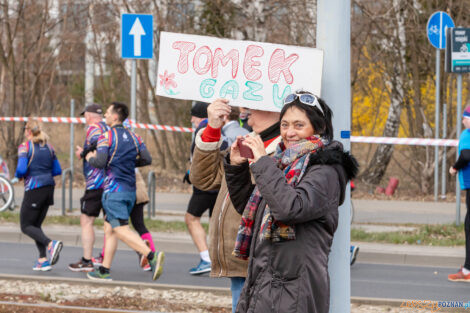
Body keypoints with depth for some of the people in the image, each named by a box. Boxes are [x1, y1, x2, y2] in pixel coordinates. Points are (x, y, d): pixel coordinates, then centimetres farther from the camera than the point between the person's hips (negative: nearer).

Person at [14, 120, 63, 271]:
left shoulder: (25, 147, -9)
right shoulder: (48, 147, 10)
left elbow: (21, 169, -19)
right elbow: (57, 170, 10)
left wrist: (18, 175, 2)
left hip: (34, 190, -7)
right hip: (48, 187, 7)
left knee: (26, 226, 3)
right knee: (36, 225, 15)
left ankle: (51, 244, -21)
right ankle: (43, 259, 2)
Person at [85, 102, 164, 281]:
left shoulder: (107, 136, -7)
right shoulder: (134, 137, 12)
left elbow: (100, 162, -16)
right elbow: (147, 159, 6)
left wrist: (90, 158, 5)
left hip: (114, 189, -8)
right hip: (130, 190, 8)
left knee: (121, 229, -13)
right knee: (109, 228, 14)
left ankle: (152, 256, -31)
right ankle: (104, 270, 13)